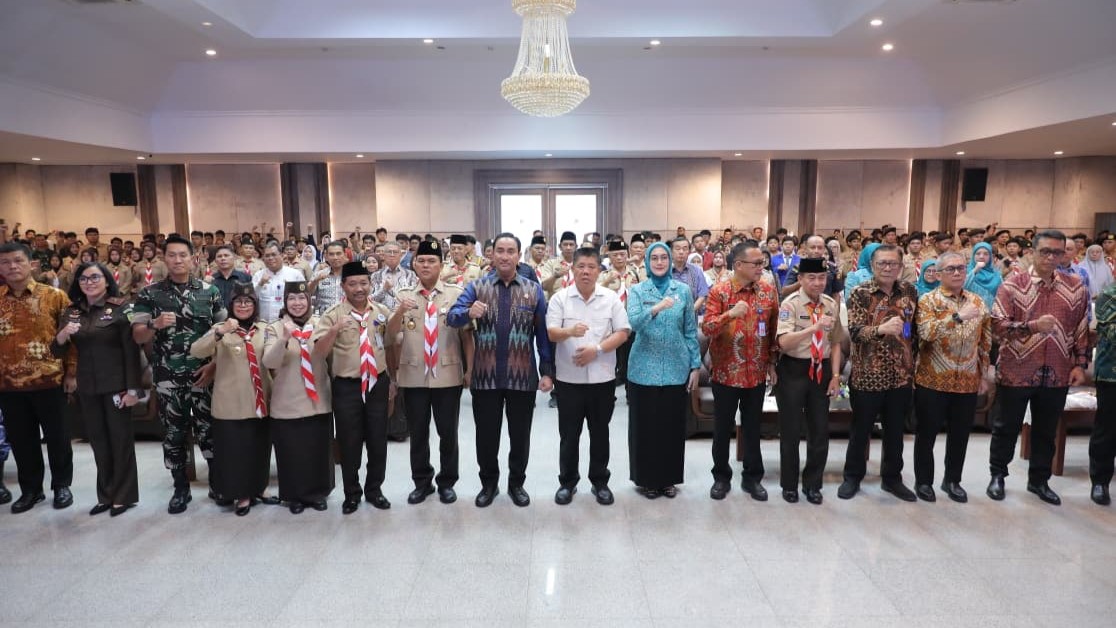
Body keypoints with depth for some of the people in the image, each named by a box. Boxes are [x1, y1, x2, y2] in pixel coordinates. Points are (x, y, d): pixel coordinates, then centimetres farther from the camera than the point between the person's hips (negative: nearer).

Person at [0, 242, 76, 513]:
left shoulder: (54, 296, -3)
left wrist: (72, 372, -4)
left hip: (48, 380, -3)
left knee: (56, 436, 8)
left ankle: (62, 485, 23)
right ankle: (30, 489, 27)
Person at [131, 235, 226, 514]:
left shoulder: (210, 291, 2)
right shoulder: (149, 293, 1)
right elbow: (137, 336, -1)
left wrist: (215, 365, -8)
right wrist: (155, 324, -22)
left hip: (204, 374, 0)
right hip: (168, 377, 1)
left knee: (209, 430, 4)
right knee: (174, 434, 9)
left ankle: (217, 483, 20)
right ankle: (181, 488, 23)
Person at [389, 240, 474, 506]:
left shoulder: (457, 293, -1)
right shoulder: (403, 295, 4)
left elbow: (467, 333, 1)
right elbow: (391, 332, -7)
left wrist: (470, 368, -1)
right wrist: (400, 311, -26)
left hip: (448, 374, -1)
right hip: (413, 375, 2)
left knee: (448, 433, 9)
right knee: (418, 433, 12)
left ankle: (447, 482, 25)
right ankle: (421, 482, 28)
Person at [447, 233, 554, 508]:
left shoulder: (533, 290, 3)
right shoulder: (476, 287, 2)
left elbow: (543, 333, 3)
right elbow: (452, 317, -11)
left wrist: (547, 371, -3)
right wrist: (468, 313, -33)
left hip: (523, 376, 0)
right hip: (485, 376, 0)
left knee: (520, 434, 11)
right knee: (486, 434, 11)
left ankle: (516, 483, 30)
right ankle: (488, 483, 30)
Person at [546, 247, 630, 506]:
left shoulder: (611, 298, 0)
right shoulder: (560, 298, -1)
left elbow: (622, 333, -2)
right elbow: (550, 333, -8)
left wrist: (596, 349, -15)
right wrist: (570, 332, -29)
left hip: (602, 377, 1)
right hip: (569, 378, 0)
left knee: (600, 433, 11)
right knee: (569, 434, 8)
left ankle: (600, 482, 25)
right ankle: (567, 482, 22)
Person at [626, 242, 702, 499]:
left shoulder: (683, 290, 4)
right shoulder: (637, 291, 0)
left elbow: (691, 331, 6)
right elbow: (634, 323, -17)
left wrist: (695, 365, 2)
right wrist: (655, 309, -33)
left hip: (676, 368, 1)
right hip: (644, 368, -1)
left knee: (673, 425, 8)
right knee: (644, 425, 5)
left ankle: (669, 478, 23)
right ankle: (646, 478, 19)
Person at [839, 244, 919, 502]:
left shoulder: (909, 292, 5)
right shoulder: (860, 293, -9)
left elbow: (916, 328, 15)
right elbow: (855, 332, -19)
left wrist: (914, 358, 9)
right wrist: (881, 329, -36)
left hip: (901, 375, 4)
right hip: (868, 375, -4)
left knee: (895, 431, 16)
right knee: (860, 430, 10)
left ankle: (892, 478, 32)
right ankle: (852, 476, 27)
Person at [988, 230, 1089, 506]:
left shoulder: (1076, 287, 5)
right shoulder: (1012, 284, -7)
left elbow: (1082, 329, 10)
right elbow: (998, 325, -13)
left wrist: (1080, 364, 5)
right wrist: (1032, 326, -26)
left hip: (1057, 374, 3)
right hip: (1016, 371, -3)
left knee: (1046, 430, 15)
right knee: (1007, 427, 11)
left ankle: (1039, 480, 31)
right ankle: (997, 474, 28)